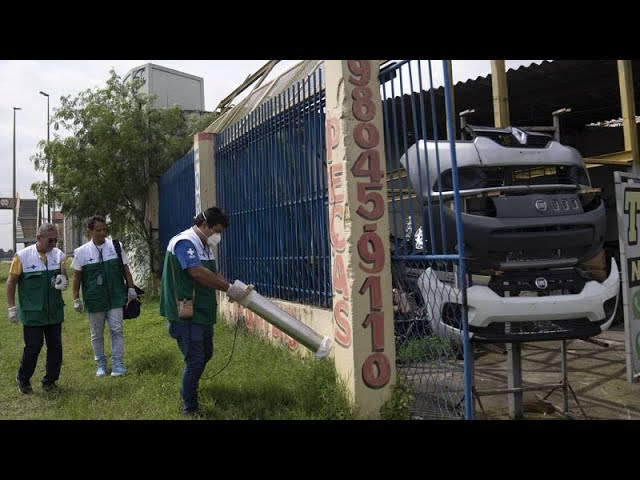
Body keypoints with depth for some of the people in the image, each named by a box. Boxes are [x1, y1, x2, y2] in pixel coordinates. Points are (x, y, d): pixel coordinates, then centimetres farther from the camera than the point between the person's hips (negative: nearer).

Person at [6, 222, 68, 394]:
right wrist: (12, 307, -3)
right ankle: (23, 379, 26)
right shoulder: (22, 256, -8)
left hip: (54, 311, 4)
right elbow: (11, 282, -1)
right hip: (32, 313, -3)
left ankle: (50, 381, 23)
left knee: (55, 346, 7)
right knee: (33, 347, 1)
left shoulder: (59, 255, 1)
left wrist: (63, 281, -10)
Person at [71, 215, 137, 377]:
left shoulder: (116, 246, -1)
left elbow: (125, 269, 5)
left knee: (117, 330, -1)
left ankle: (117, 364, 7)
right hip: (94, 300, 0)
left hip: (115, 297, 0)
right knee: (97, 334, 11)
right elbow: (77, 276, 4)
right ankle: (101, 364, 25)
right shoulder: (82, 252, -2)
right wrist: (76, 299, 3)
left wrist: (131, 288, 1)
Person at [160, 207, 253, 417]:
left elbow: (213, 274, 12)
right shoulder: (184, 242, -19)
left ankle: (189, 389, 42)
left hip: (202, 312, 10)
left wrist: (236, 289, -3)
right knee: (195, 360, -3)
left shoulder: (204, 246, 12)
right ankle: (190, 408, 13)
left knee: (206, 354, 21)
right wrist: (229, 288, -23)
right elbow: (199, 273, -29)